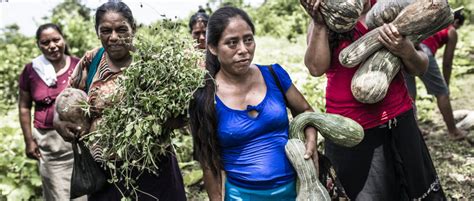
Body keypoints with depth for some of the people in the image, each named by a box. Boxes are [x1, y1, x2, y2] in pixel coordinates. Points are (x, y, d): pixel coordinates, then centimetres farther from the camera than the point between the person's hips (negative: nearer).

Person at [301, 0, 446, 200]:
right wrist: (319, 24, -23)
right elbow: (316, 68, -15)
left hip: (399, 123, 3)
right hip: (351, 131, -2)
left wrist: (406, 51, -18)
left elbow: (420, 68, 2)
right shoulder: (324, 18, 0)